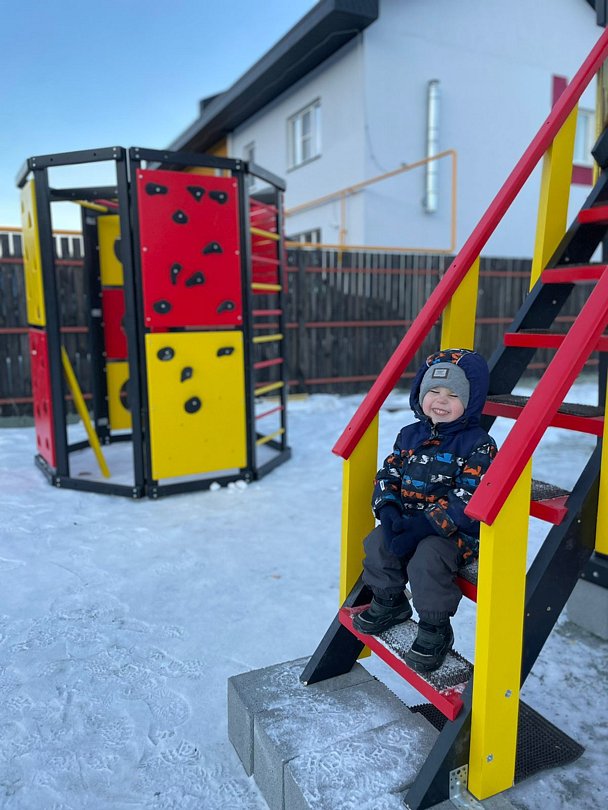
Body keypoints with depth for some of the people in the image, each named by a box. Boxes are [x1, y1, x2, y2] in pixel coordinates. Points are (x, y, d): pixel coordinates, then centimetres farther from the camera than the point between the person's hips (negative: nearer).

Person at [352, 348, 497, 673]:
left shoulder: (477, 444, -13)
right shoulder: (410, 435, 7)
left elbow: (466, 500, -20)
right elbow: (388, 474, 9)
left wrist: (424, 526, -26)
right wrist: (388, 509, -12)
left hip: (457, 530, -6)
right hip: (407, 522, 6)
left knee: (427, 560, -29)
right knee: (377, 544, -12)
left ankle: (435, 628, -3)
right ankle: (389, 602, 17)